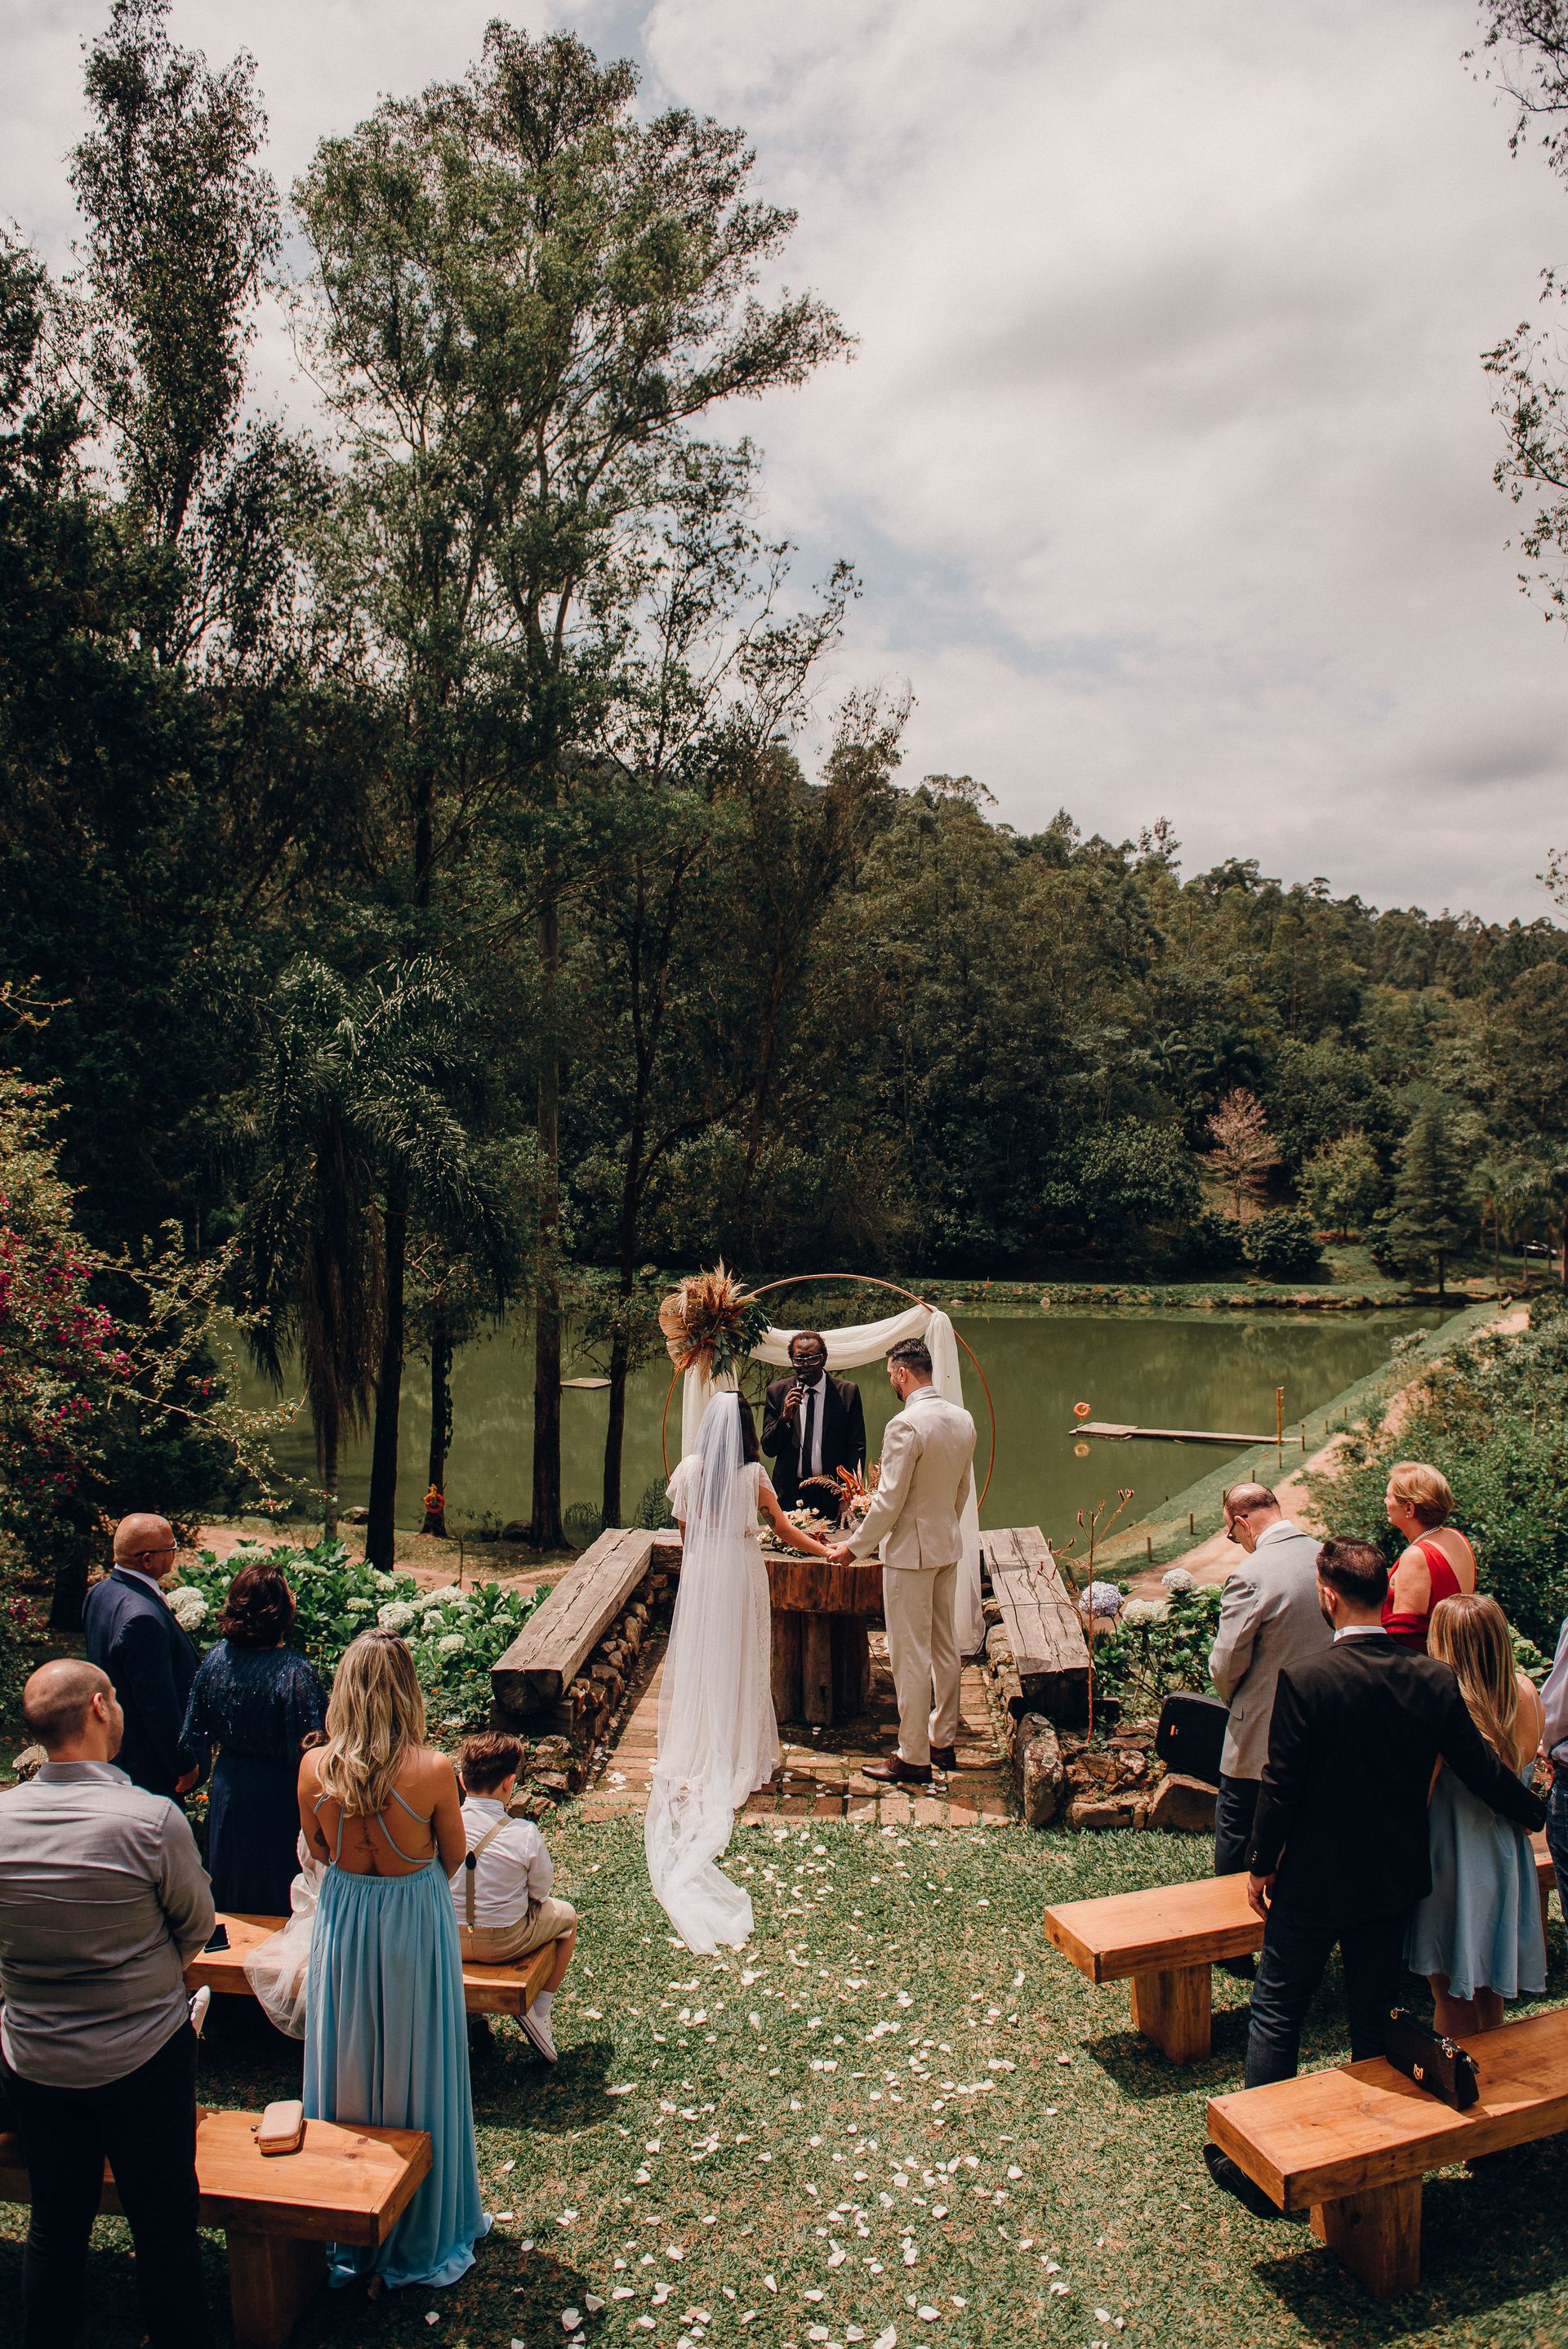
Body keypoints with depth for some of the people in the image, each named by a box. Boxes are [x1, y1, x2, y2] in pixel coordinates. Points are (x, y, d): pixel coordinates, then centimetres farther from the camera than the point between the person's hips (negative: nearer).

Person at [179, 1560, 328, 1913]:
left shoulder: (216, 1658, -11)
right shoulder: (296, 1673, -28)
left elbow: (195, 1729, 2)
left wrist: (195, 1766, 20)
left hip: (230, 1789, 5)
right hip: (279, 1797, -5)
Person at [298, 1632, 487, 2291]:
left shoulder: (315, 1768, -16)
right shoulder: (432, 1770, -24)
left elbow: (317, 1849, 1)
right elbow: (454, 1855, -7)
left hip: (343, 1921, 2)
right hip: (417, 1922, -2)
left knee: (348, 2065, 20)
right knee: (416, 2069, 15)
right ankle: (421, 2231, 33)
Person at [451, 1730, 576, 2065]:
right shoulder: (524, 1834, -22)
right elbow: (541, 1892, -8)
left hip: (448, 1939, 3)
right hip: (506, 1943, -3)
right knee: (565, 1914, 24)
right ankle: (539, 2011, 19)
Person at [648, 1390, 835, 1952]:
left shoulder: (690, 1469, -4)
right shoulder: (753, 1475, -9)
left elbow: (685, 1533, 4)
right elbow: (783, 1529, -2)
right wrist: (825, 1550, 11)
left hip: (701, 1571, 2)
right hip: (744, 1571, -2)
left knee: (697, 1657, 10)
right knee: (741, 1659, 8)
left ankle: (696, 1754, 13)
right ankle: (739, 1753, 13)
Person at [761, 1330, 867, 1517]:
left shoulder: (847, 1392, 2)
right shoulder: (777, 1392, 5)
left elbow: (857, 1448, 2)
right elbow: (769, 1449, 3)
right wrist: (785, 1417, -14)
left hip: (832, 1496, -1)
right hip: (789, 1495, 1)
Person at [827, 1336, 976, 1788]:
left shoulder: (906, 1425, -22)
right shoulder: (963, 1419, 3)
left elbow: (889, 1501, -21)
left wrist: (854, 1547, -9)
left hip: (911, 1551, -9)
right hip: (948, 1546, 9)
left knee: (910, 1655, 0)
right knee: (944, 1647, 17)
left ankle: (913, 1758, 8)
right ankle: (943, 1741, 28)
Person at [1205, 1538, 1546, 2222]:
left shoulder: (1303, 1680, -22)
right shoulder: (1436, 1681, -10)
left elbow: (1280, 1787, -17)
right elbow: (1482, 1770, 0)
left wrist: (1262, 1865, -2)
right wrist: (1538, 1811, 20)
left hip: (1312, 1883, -4)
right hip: (1394, 1883, 4)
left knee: (1276, 2014, 11)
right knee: (1375, 2018, 19)